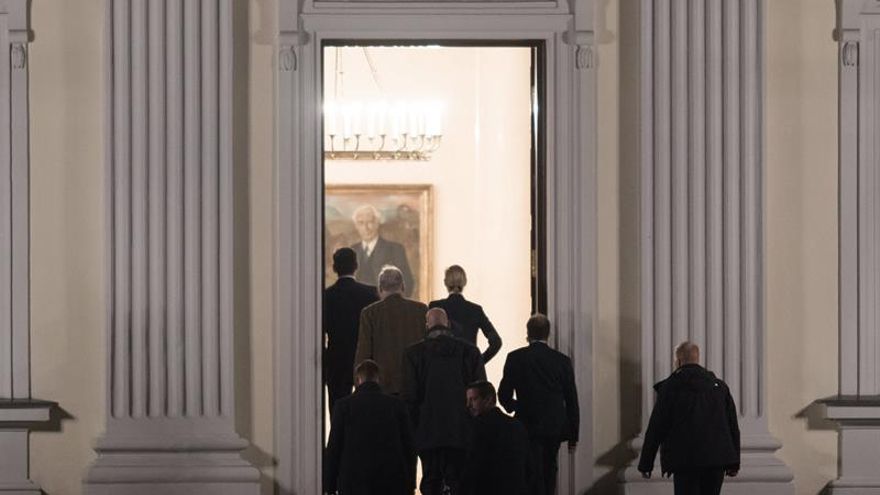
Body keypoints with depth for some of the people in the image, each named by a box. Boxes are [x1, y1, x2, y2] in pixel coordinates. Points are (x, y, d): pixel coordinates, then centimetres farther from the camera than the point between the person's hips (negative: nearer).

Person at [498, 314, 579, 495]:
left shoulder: (516, 358, -6)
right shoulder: (562, 361, 0)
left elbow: (504, 394, -4)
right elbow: (572, 400, 2)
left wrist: (513, 407, 20)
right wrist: (573, 436, 8)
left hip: (528, 426, -3)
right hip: (555, 428, 3)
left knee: (533, 476, -3)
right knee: (549, 475, 16)